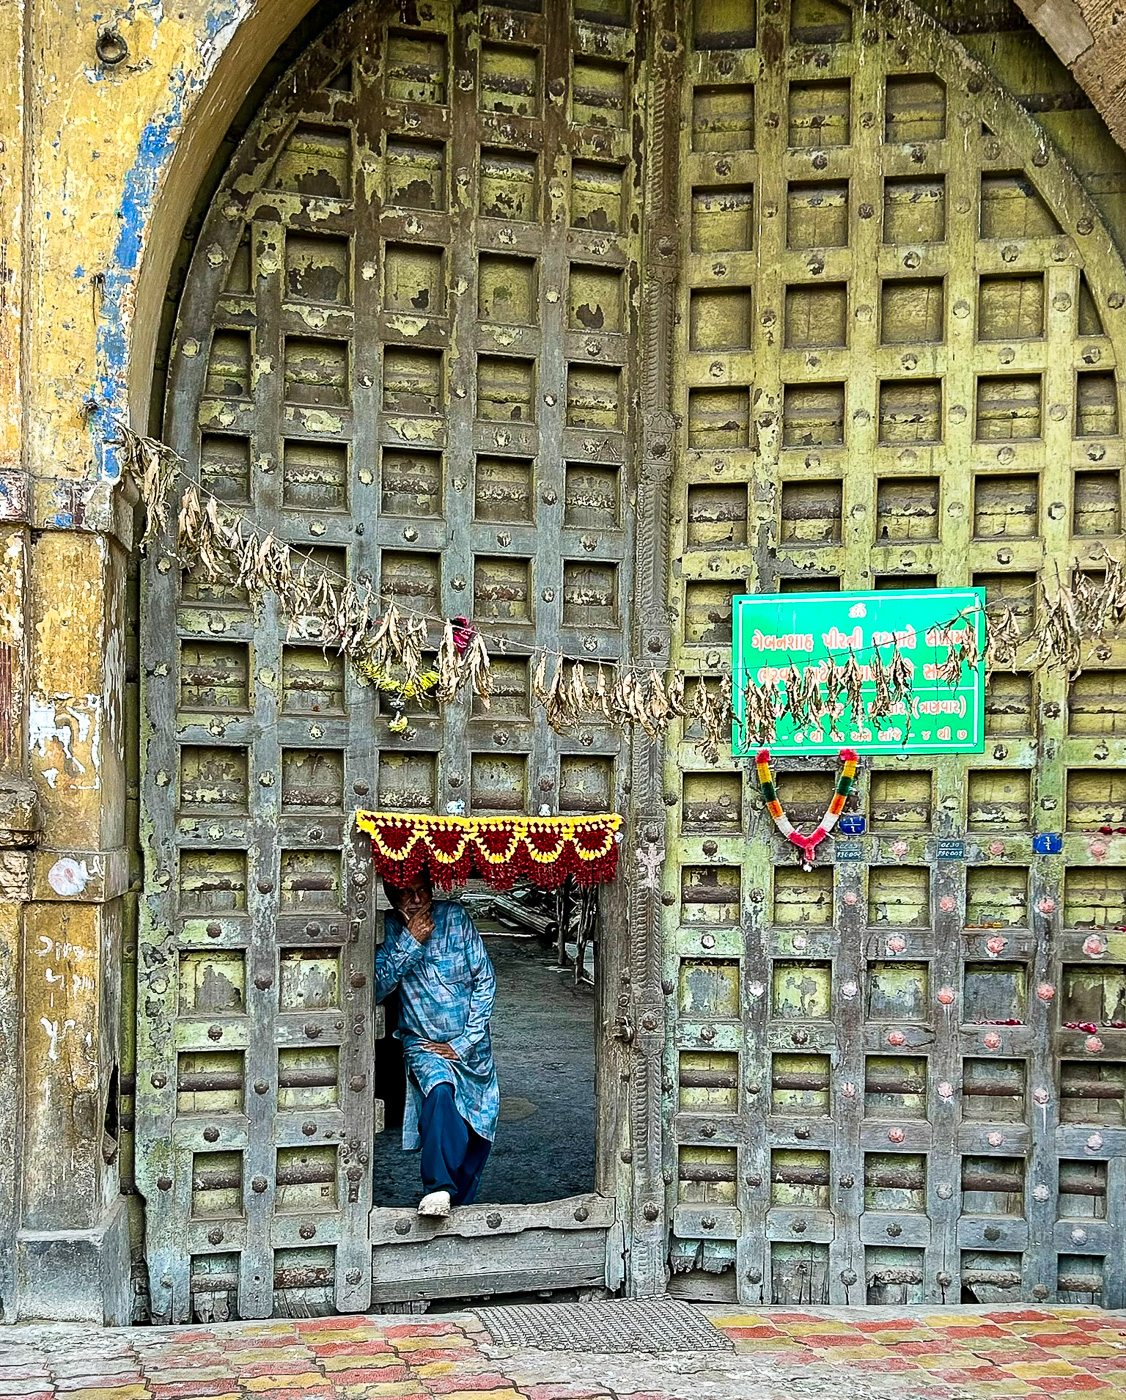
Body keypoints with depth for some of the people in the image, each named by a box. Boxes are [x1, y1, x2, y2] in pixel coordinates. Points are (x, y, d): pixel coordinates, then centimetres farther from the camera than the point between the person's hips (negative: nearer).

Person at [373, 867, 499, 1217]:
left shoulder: (455, 918, -6)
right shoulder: (388, 930, -5)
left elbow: (485, 979, -5)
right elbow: (376, 988, -16)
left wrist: (464, 1043, -9)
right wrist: (410, 941, -21)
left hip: (469, 1046, 2)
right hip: (422, 1044, -2)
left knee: (478, 1129, 3)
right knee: (440, 1090, -33)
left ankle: (460, 1204, 22)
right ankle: (438, 1189, -38)